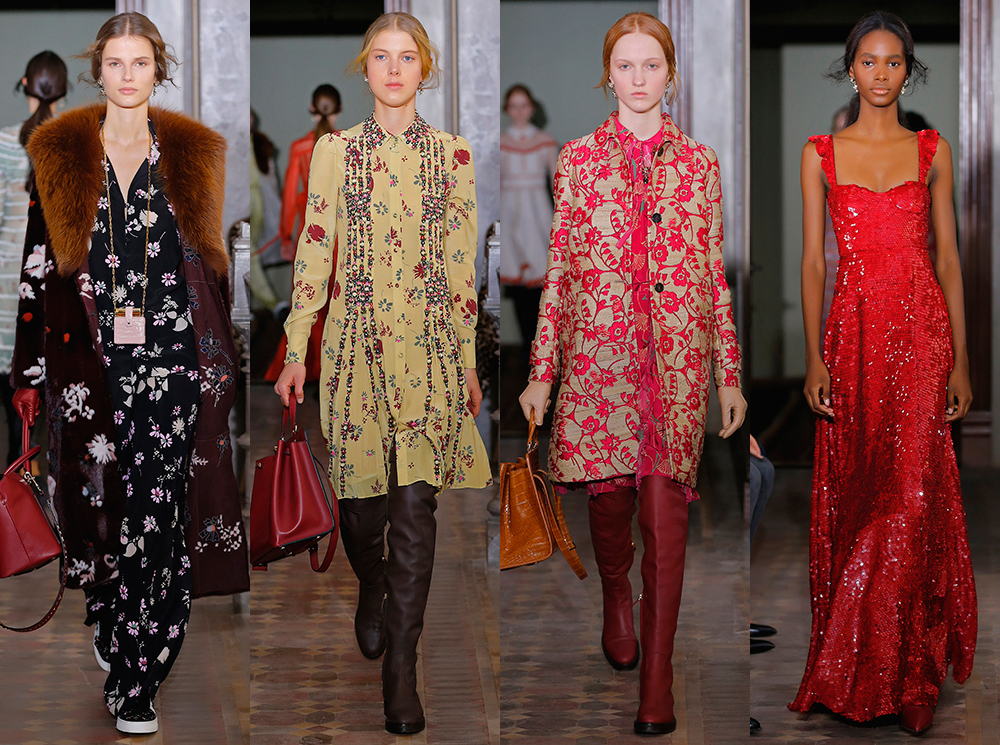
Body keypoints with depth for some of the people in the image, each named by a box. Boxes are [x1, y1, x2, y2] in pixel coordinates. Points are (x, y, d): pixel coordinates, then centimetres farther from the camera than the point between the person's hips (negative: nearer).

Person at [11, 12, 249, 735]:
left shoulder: (192, 156, 8)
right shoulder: (61, 156, 7)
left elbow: (213, 264, 10)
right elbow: (39, 269, 6)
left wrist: (222, 365, 5)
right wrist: (31, 374, 2)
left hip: (173, 362, 0)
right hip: (91, 365, 1)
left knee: (159, 514, -6)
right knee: (101, 508, 3)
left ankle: (135, 680, 1)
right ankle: (128, 656, 22)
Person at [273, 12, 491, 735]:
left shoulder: (452, 154, 5)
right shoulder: (334, 151, 4)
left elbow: (461, 265, 7)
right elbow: (315, 250, 4)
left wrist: (468, 362, 8)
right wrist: (296, 350, 2)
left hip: (429, 339, 0)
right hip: (356, 337, 0)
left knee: (415, 504, -6)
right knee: (361, 498, 5)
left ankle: (401, 667, -1)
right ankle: (372, 591, 40)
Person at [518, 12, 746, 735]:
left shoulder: (699, 161, 7)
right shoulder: (578, 159, 5)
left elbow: (715, 273, 8)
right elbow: (559, 270, 6)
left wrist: (731, 375, 6)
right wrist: (542, 371, 3)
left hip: (679, 358, 0)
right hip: (600, 351, 0)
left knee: (667, 515, -4)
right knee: (610, 495, 8)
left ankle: (657, 680, 1)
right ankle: (616, 595, 42)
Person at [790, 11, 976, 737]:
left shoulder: (932, 151, 7)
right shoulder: (821, 154, 6)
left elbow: (949, 256, 6)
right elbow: (813, 259, 4)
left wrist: (961, 359, 1)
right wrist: (813, 356, -4)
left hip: (921, 329, 0)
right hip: (853, 329, 1)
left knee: (910, 497, -7)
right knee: (854, 498, 3)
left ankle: (908, 669, 3)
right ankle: (855, 667, 13)